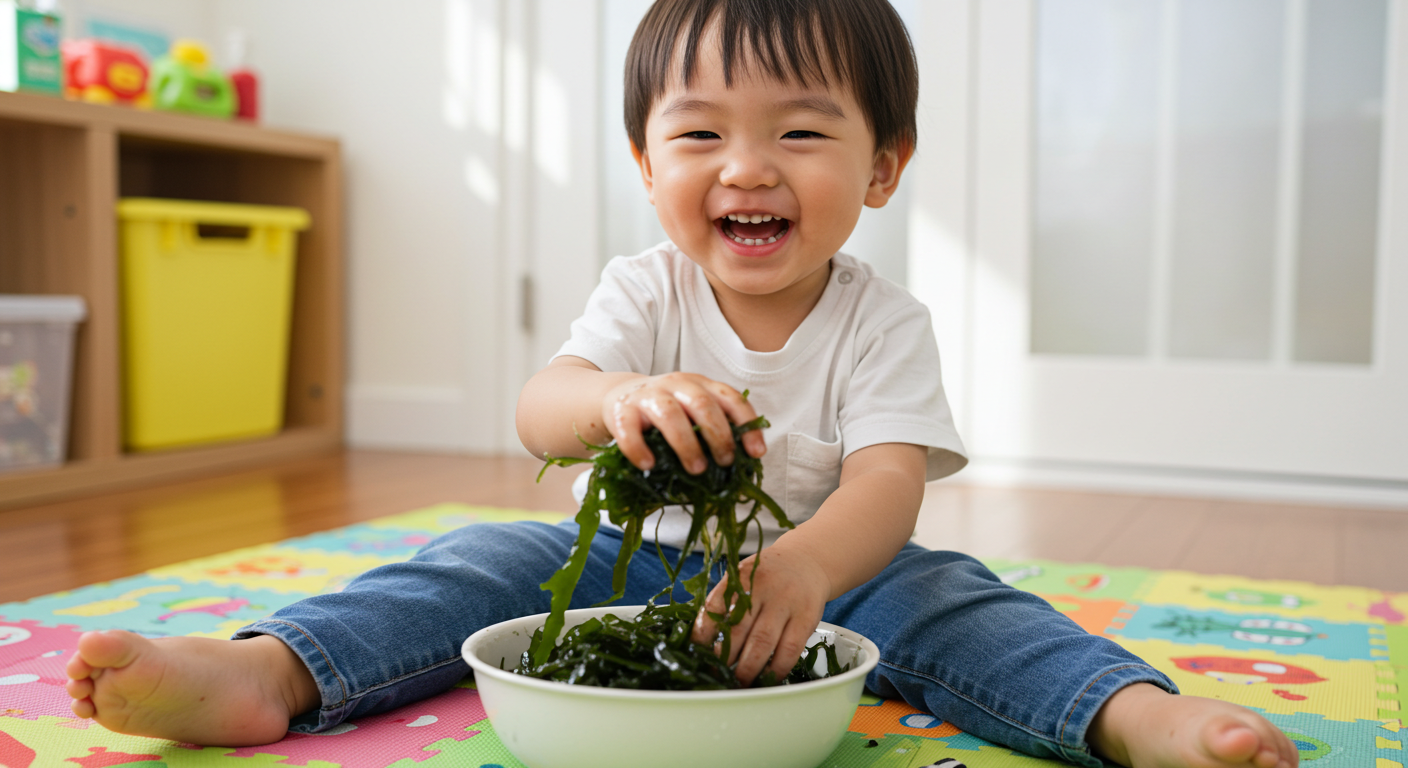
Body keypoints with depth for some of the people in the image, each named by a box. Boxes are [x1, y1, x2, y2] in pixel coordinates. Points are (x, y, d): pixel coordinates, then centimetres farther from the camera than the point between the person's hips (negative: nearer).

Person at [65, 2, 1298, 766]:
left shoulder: (883, 324, -12)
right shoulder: (647, 294, -7)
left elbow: (889, 485, -26)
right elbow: (538, 413, -22)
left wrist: (806, 566, -51)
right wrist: (619, 399, -49)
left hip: (821, 573, -1)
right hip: (634, 561, 2)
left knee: (940, 597, -28)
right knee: (492, 561, -19)